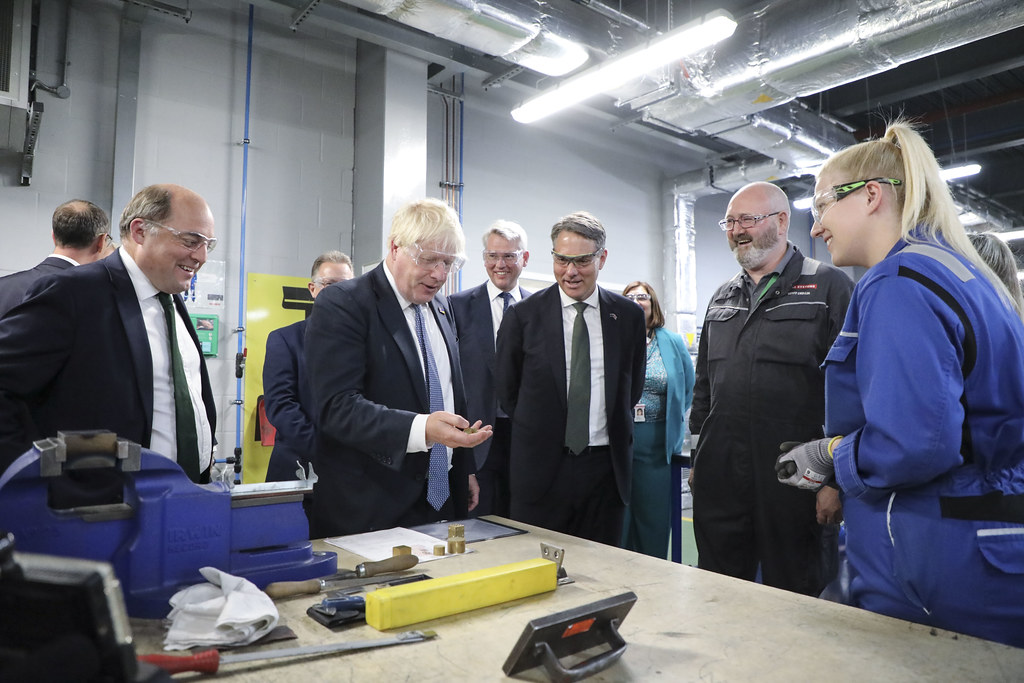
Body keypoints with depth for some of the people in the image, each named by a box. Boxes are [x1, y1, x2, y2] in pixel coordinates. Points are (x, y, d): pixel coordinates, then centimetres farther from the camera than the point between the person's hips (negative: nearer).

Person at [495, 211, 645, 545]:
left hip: (606, 467, 2)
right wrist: (540, 432, 8)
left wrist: (613, 430, 11)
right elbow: (505, 391, 6)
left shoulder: (628, 315, 3)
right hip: (541, 468, -2)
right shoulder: (523, 315, -3)